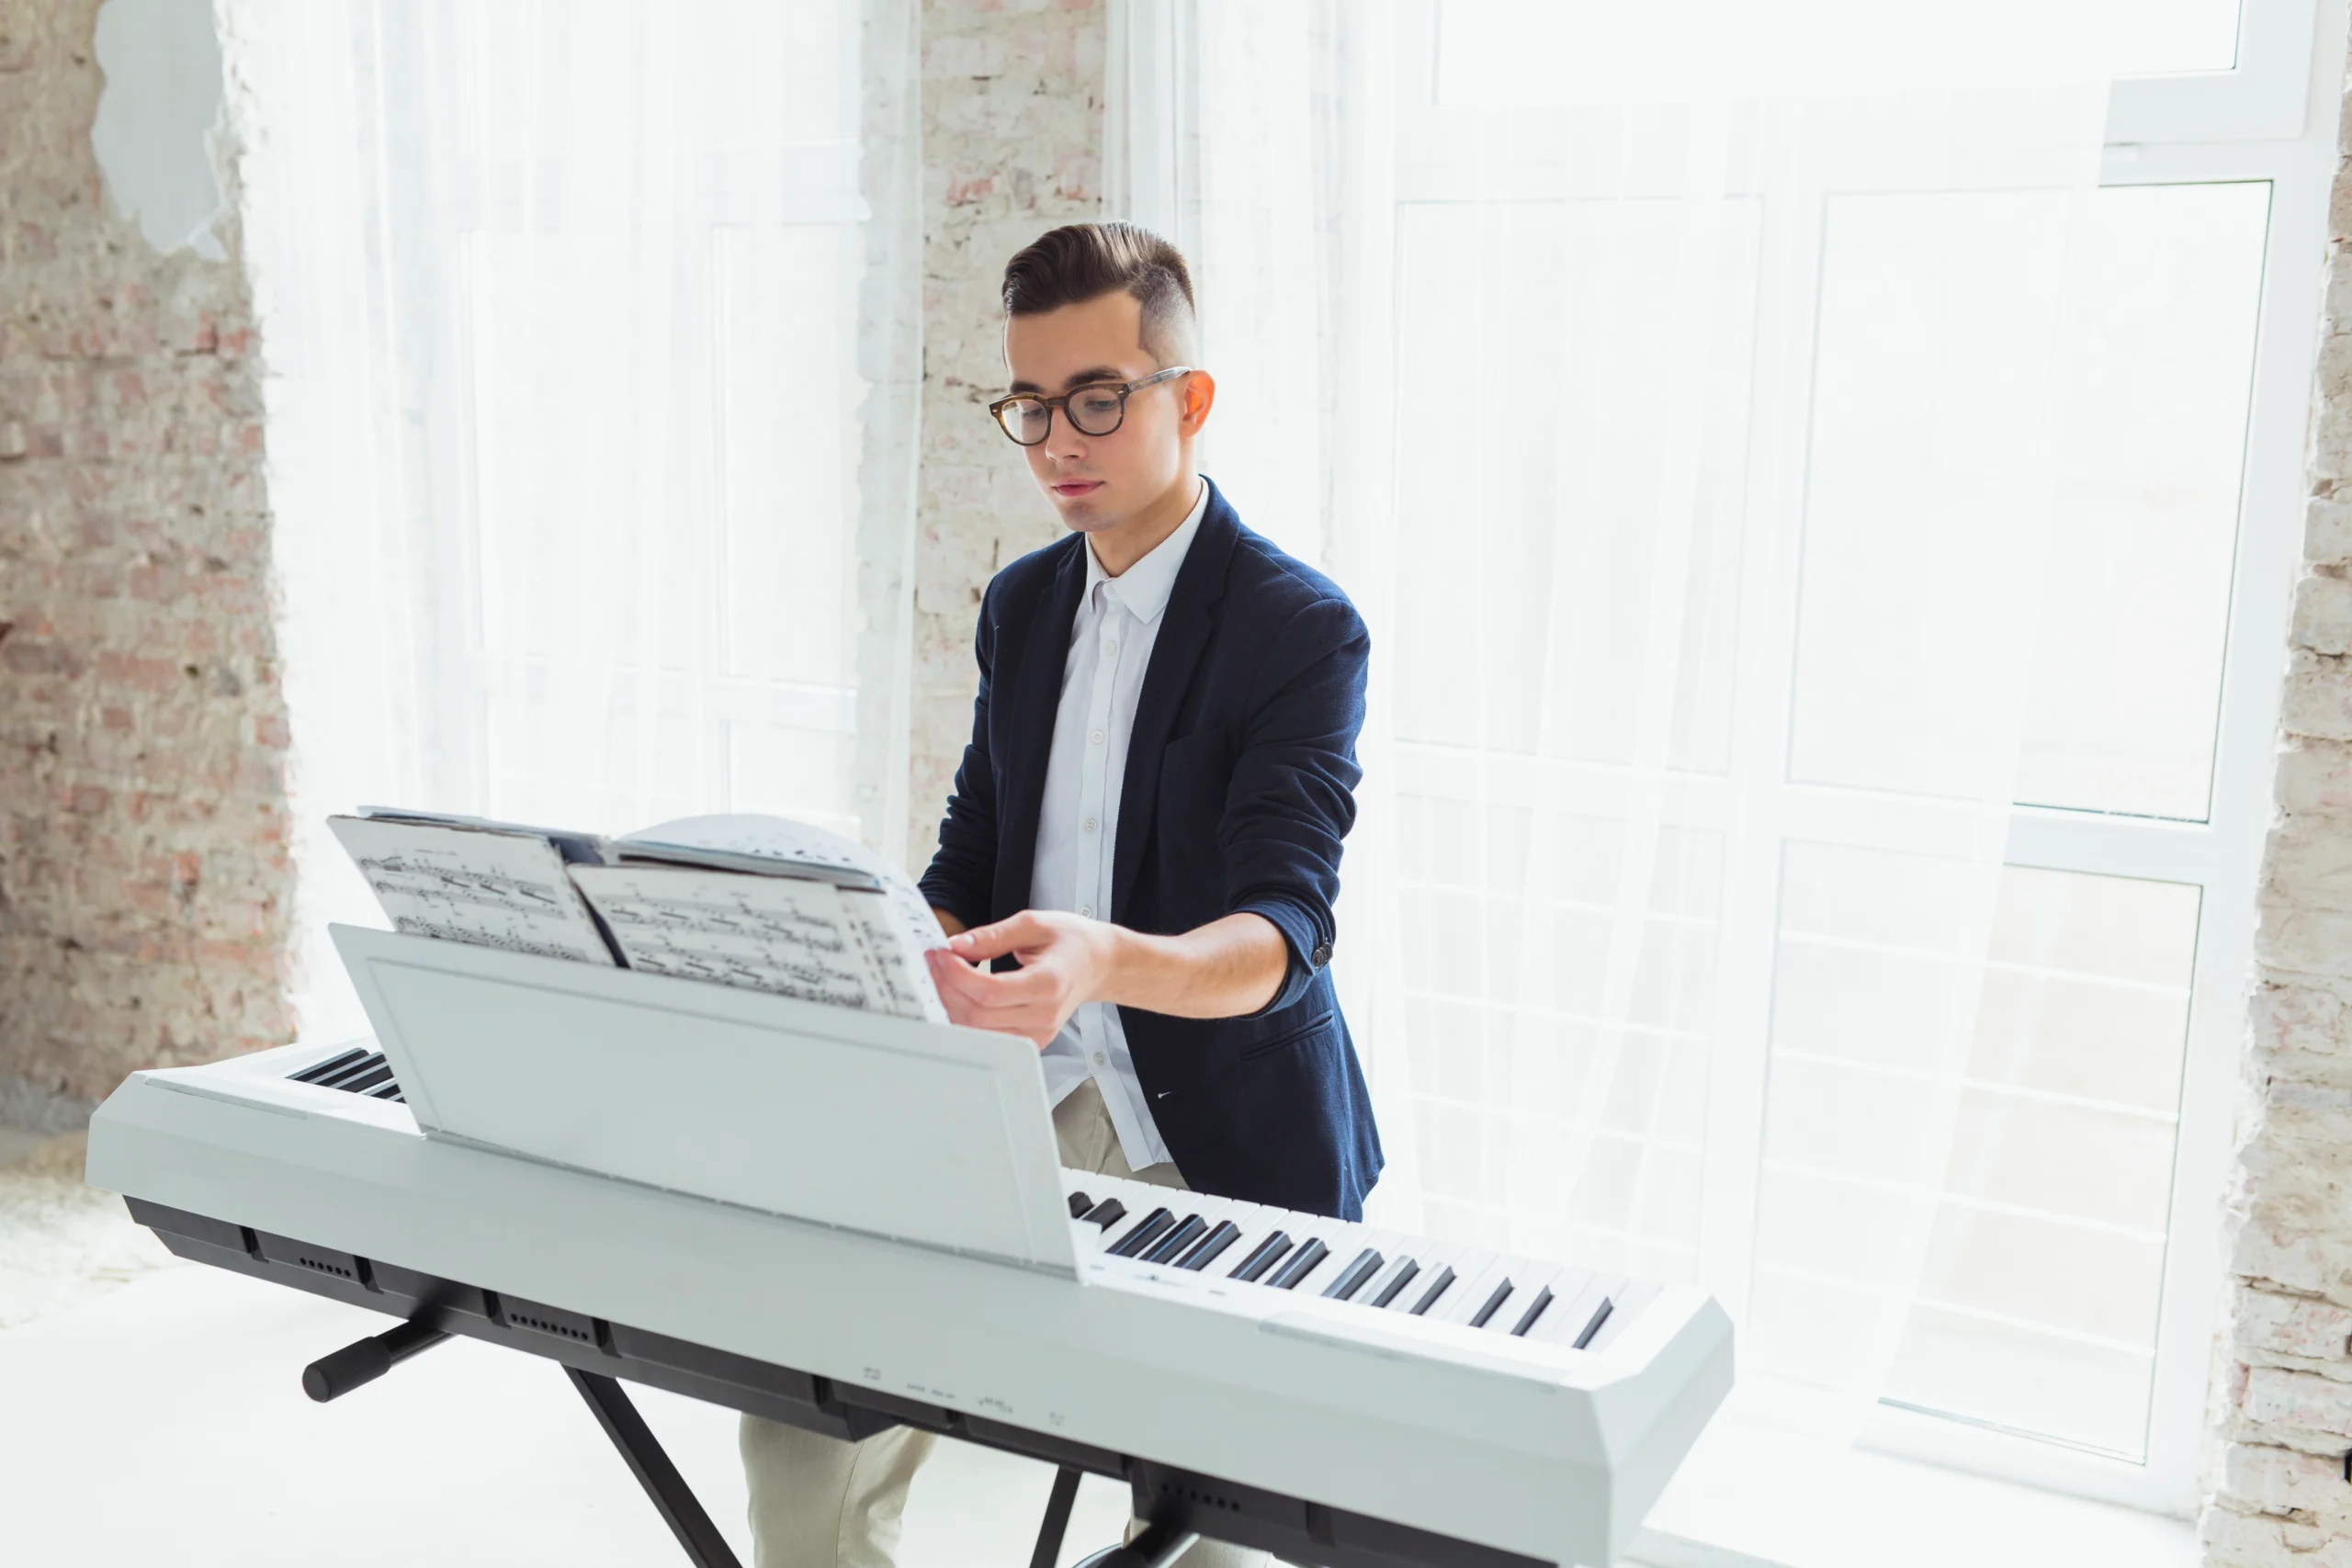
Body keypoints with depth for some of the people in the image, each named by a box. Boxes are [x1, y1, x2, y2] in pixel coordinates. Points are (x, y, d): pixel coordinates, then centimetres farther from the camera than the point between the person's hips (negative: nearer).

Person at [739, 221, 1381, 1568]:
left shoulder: (1303, 630, -11)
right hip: (1022, 1102, 5)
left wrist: (1104, 962, -42)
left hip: (1220, 1142, -4)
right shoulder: (1022, 606, 10)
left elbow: (1282, 933, -22)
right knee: (804, 1432, -9)